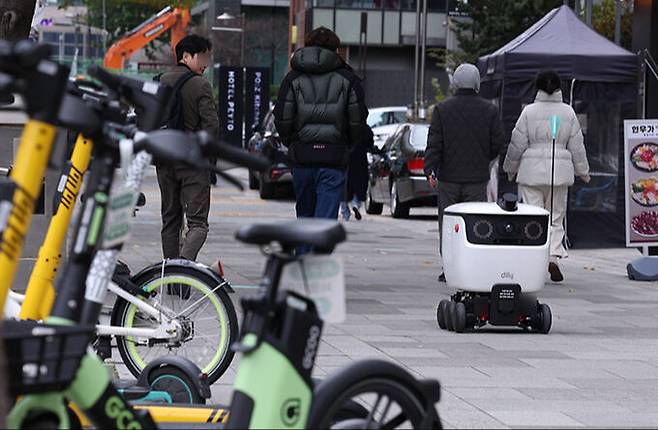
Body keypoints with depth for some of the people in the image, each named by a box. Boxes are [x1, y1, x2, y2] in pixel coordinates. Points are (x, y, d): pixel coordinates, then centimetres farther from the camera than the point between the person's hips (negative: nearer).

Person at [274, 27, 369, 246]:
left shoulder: (293, 78, 5)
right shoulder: (348, 79, 3)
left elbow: (282, 119, -1)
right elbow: (358, 122, -1)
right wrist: (348, 147, 16)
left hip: (302, 156, 2)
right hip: (334, 157, -2)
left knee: (304, 218, 16)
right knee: (325, 220, -6)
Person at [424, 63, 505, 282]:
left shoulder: (442, 109, -1)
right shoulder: (489, 110, 0)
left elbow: (434, 143, -6)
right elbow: (498, 143, 3)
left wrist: (430, 170, -6)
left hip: (449, 177, 0)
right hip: (477, 178, 0)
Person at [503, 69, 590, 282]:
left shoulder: (529, 111, -5)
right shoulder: (568, 112, 2)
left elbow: (517, 144, -1)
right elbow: (576, 146, 6)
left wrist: (510, 168, 14)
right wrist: (583, 171, 18)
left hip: (532, 170, -2)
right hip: (560, 171, 2)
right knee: (556, 217, 11)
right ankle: (553, 256, -6)